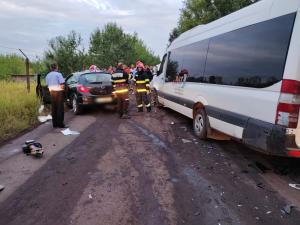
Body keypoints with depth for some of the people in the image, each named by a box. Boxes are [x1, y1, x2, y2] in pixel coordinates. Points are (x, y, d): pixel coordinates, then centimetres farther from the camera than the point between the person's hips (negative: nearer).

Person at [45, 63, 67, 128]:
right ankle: (60, 124, -3)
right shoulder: (58, 74, -11)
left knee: (54, 108, 10)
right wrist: (62, 89, 2)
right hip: (59, 92, -6)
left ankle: (55, 124, 15)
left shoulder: (48, 75, 9)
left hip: (52, 92, 6)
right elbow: (62, 85, -17)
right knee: (60, 108, -3)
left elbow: (47, 85, 11)